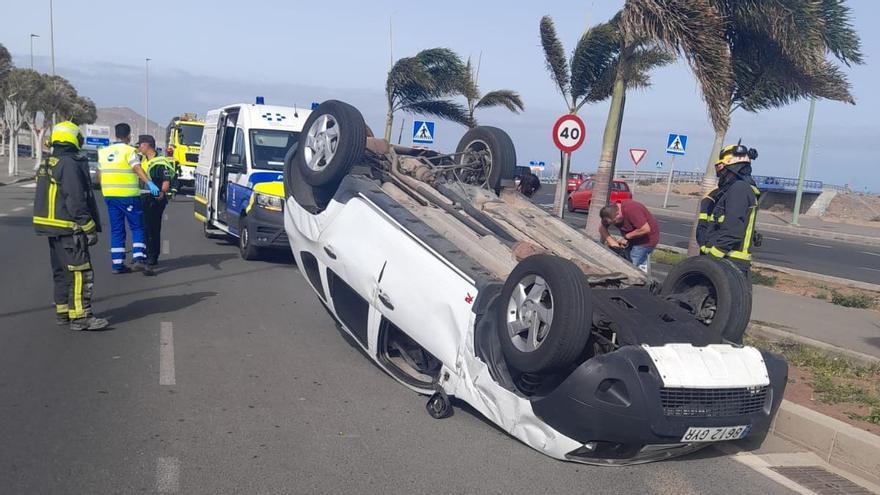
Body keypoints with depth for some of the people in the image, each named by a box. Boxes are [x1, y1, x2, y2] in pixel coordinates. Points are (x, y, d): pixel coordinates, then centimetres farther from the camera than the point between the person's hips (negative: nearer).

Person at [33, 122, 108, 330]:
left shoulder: (46, 164, 16)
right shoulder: (70, 164, -15)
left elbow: (45, 197, 21)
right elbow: (76, 200, -20)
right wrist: (89, 228, -16)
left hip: (50, 226, 10)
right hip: (68, 228, -10)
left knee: (61, 271, 17)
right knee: (80, 272, -8)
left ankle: (62, 311, 24)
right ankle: (80, 317, -9)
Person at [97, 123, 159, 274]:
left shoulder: (103, 152, 14)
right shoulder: (129, 151, -7)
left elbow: (99, 172, 21)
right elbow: (137, 168, -22)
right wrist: (150, 183, -34)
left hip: (109, 195, 6)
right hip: (128, 195, -6)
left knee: (116, 230, 10)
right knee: (137, 227, 4)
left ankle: (117, 263, 7)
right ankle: (138, 257, -9)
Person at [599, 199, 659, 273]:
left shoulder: (631, 210, -33)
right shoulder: (612, 210, -10)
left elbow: (645, 229, -35)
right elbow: (602, 228, -1)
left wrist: (626, 236, -24)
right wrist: (610, 240, -18)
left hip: (646, 238, -8)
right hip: (632, 239, 8)